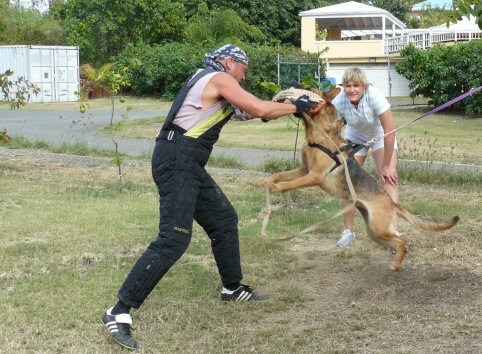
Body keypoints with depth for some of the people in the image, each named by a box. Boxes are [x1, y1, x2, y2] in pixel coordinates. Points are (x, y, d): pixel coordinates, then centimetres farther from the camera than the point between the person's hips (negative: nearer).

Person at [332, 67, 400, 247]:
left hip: (380, 136, -3)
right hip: (355, 137, 3)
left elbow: (390, 131, -33)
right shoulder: (338, 102, -27)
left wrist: (386, 166, -28)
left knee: (388, 178, -19)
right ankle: (348, 232, 13)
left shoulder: (375, 96, -36)